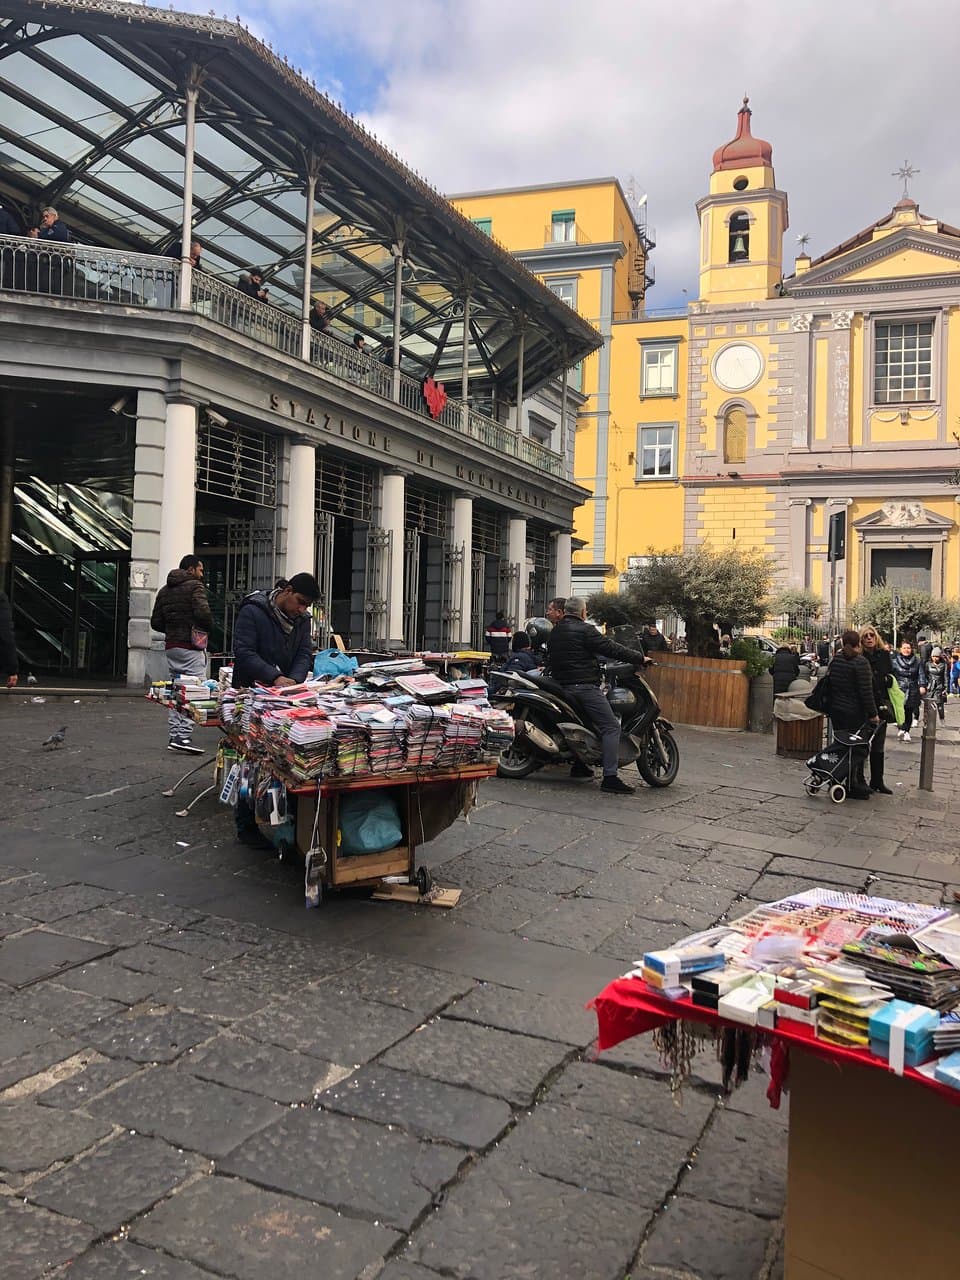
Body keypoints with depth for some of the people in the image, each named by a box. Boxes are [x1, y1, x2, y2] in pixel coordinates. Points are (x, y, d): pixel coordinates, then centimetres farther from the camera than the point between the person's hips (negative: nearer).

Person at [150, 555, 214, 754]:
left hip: (171, 646, 8)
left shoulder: (164, 590, 16)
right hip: (191, 647, -8)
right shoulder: (194, 586, -8)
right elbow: (203, 612, -22)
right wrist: (207, 627, -4)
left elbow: (155, 622, 15)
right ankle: (184, 736, -15)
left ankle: (174, 735, 14)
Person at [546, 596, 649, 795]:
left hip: (562, 686, 9)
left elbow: (550, 659, 24)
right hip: (585, 686, -9)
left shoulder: (554, 633, 16)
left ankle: (579, 767, 29)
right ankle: (610, 778, -19)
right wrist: (640, 658, -3)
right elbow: (611, 649, -11)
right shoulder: (585, 630, -8)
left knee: (584, 721, 29)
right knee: (611, 727, -10)